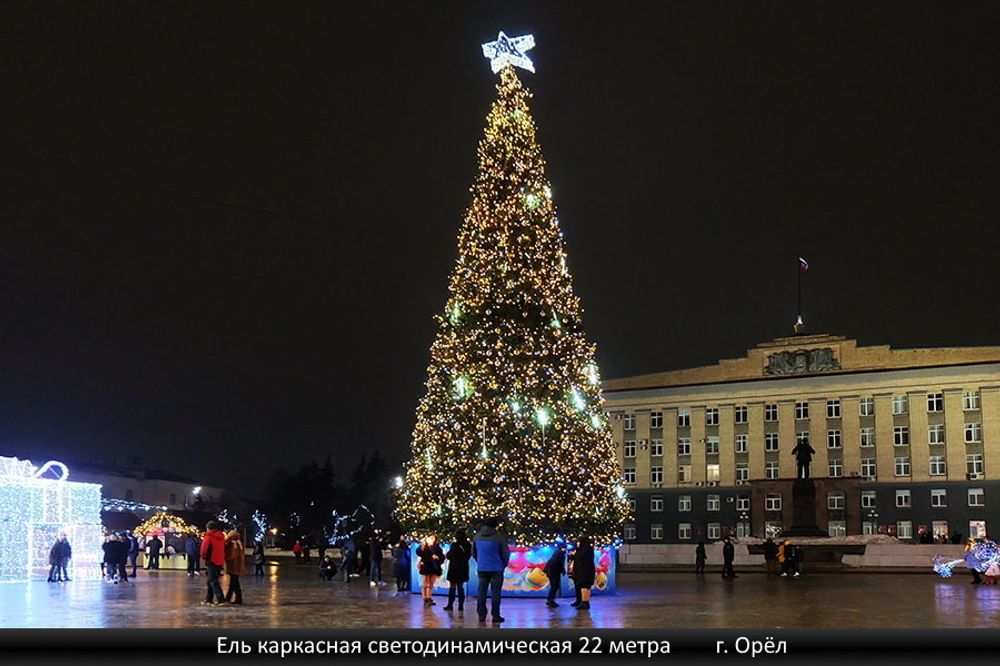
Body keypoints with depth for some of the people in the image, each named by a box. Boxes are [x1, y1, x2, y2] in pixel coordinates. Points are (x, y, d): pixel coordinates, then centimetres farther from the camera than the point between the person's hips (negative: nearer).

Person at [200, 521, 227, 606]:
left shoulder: (209, 537, -10)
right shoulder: (222, 537, 10)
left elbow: (204, 549, -12)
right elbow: (224, 549, 13)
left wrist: (204, 557, 6)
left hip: (211, 561, -7)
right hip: (220, 562, 7)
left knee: (213, 581, -4)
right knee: (210, 581, 16)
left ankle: (221, 599, -13)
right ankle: (208, 599, 17)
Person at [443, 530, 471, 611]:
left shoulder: (455, 545, -15)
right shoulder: (468, 545, 0)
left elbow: (449, 556, -9)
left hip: (454, 568, -5)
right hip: (463, 568, 5)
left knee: (452, 587, 2)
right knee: (461, 587, 11)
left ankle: (450, 605, 1)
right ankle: (461, 605, 8)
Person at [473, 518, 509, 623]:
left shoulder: (477, 537, 6)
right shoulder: (499, 537, -10)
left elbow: (474, 553, 13)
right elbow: (505, 553, -7)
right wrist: (503, 565, 10)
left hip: (481, 568, 4)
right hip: (496, 569, -4)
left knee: (482, 592, 10)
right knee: (496, 592, 1)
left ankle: (481, 615, 10)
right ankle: (495, 616, 0)